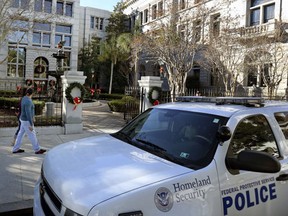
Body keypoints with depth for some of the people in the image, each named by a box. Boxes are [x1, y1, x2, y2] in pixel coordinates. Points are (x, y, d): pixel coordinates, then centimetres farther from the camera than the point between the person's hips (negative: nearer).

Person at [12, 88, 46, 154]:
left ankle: (15, 149, 25)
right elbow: (28, 114, -30)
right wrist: (31, 125, -27)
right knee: (32, 135, 2)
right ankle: (37, 149, 14)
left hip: (24, 119, 9)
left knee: (21, 134, 16)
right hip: (27, 121, -9)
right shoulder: (27, 101, -28)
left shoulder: (25, 98, 5)